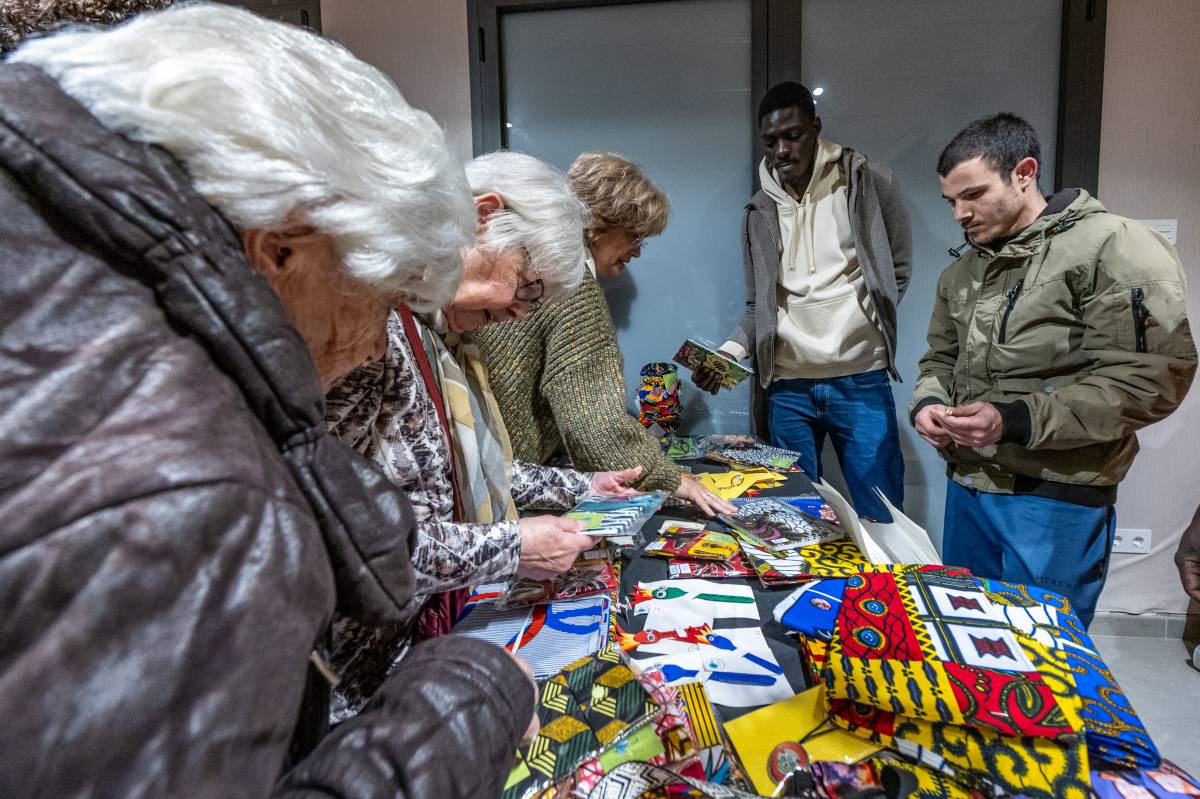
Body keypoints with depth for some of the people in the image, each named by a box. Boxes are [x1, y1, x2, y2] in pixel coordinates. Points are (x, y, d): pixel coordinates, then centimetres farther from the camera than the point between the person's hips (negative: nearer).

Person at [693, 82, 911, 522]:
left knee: (882, 521, 2)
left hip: (861, 381, -2)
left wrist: (869, 322, 0)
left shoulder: (867, 182, 0)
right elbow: (757, 308, 11)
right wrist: (729, 352, -6)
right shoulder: (760, 212, 8)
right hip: (788, 387, 3)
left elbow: (899, 269, 8)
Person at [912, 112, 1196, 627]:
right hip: (967, 487, 7)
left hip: (1055, 498, -7)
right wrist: (928, 403, -2)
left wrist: (1016, 420, -22)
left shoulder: (1111, 248, -11)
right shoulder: (963, 271, 13)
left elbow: (1153, 376, -16)